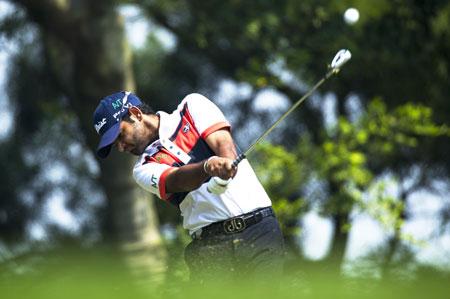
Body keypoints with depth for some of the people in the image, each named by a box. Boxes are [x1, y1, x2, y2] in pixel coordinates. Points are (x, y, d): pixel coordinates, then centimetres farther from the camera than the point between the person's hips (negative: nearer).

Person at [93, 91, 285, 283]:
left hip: (258, 226, -2)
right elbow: (177, 180, -10)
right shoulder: (144, 169, 11)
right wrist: (208, 166, -31)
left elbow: (223, 142, -5)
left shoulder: (192, 106, 12)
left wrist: (226, 163, -28)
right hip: (208, 244, 2)